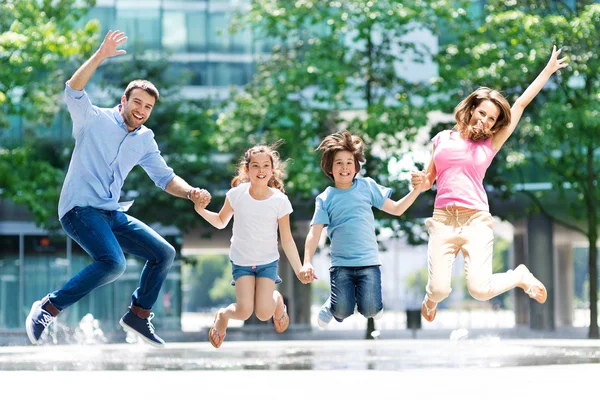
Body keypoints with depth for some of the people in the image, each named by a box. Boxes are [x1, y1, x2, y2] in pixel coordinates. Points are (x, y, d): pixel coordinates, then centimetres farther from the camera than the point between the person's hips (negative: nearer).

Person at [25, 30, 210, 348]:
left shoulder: (145, 140, 14)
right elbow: (73, 91, -22)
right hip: (80, 208, -7)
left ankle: (139, 315, 18)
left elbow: (165, 177, 17)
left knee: (164, 253, 4)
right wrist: (100, 56, -32)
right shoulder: (95, 120, -4)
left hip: (113, 214, 7)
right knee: (113, 263, -29)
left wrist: (189, 192, -4)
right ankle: (48, 308, -18)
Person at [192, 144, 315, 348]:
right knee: (244, 311, -18)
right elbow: (221, 222, 7)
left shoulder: (280, 201, -13)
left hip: (268, 262, 0)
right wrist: (201, 210, -11)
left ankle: (277, 300, 26)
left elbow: (287, 240, -7)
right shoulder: (236, 194, -11)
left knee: (264, 313, -13)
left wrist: (299, 269, -15)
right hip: (242, 261, 0)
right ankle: (222, 316, 19)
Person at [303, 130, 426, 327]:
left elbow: (396, 209, 11)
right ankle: (332, 304, 21)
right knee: (343, 312, -15)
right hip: (341, 264, 0)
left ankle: (365, 295, 21)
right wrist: (307, 262, -15)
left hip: (368, 261, 1)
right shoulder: (325, 199, 4)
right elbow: (314, 233, -2)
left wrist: (416, 190, -2)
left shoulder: (367, 186, 7)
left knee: (369, 310, -15)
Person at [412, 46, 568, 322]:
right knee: (440, 290, -12)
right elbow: (428, 180, 22)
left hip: (476, 221, -1)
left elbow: (521, 104, 13)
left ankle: (520, 277, 18)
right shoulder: (442, 139, 14)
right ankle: (431, 298, 28)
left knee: (480, 291, -15)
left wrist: (549, 69, 17)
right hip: (443, 219, 1)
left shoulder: (490, 144, 9)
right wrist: (418, 181, -3)